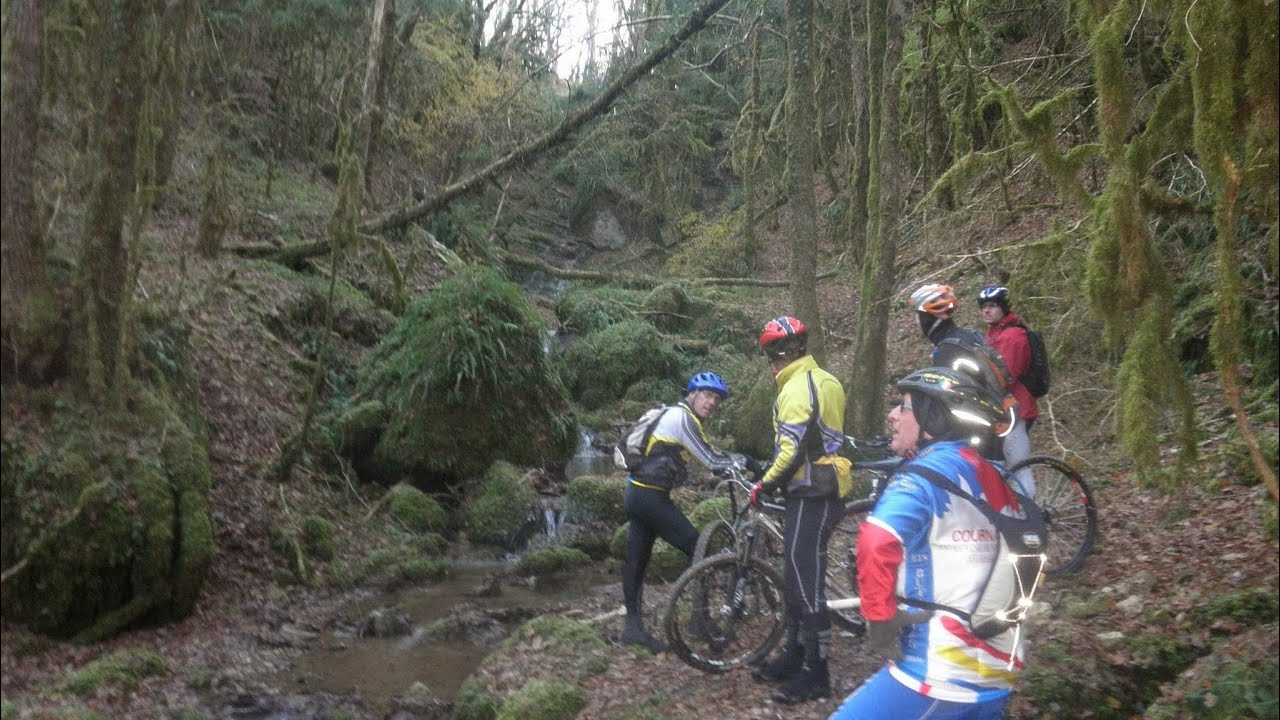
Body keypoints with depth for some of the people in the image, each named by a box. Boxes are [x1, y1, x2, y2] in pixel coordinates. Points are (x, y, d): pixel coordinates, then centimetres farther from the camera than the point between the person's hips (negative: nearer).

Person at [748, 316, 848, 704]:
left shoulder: (798, 387, -17)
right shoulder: (824, 380, 14)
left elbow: (793, 451, -23)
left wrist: (763, 484, -10)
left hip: (810, 496, -10)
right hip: (824, 490, 10)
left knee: (806, 583, -4)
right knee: (797, 577, 17)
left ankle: (815, 674, 3)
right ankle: (793, 656, 26)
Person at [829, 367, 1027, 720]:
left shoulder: (926, 473, -14)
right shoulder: (989, 477, 10)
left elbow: (877, 542, -32)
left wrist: (880, 617, -20)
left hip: (942, 672, -8)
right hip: (998, 670, 8)